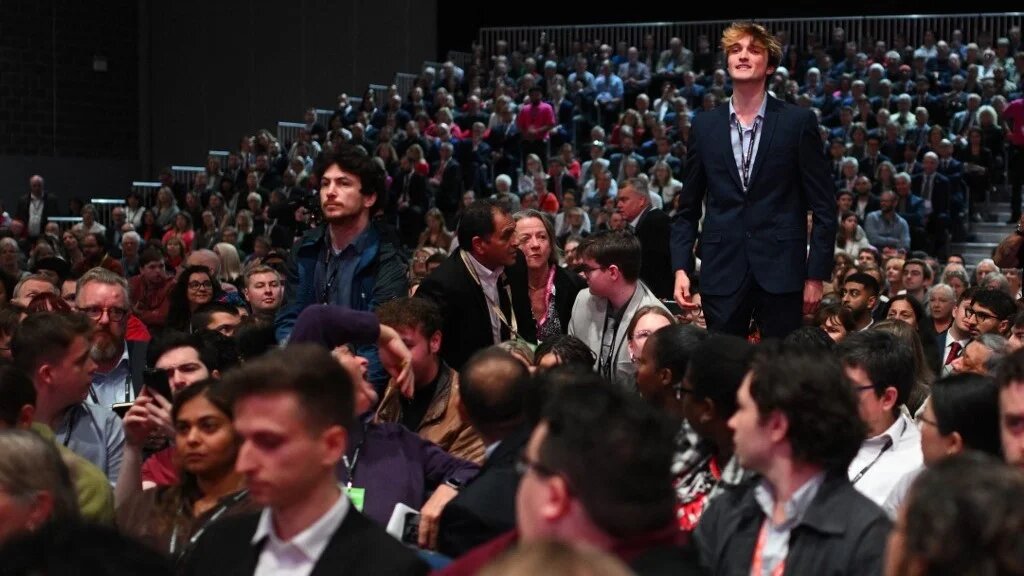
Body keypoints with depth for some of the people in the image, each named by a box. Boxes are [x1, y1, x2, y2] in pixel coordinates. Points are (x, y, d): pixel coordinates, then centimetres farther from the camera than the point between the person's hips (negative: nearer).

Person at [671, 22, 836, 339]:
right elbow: (688, 209, 12)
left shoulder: (798, 122, 1)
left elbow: (823, 205, 1)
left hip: (780, 270, -2)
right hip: (722, 271, 2)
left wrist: (816, 274, -4)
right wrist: (681, 268, 2)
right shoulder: (705, 126, 9)